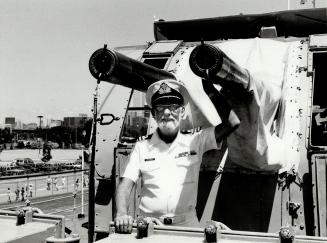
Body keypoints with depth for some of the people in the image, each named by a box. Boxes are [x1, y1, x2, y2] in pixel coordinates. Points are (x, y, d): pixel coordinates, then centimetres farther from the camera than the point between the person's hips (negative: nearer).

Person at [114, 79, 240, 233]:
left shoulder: (195, 142, 6)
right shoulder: (141, 148, 7)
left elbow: (232, 123, -3)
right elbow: (125, 185, 0)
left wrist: (210, 90, -3)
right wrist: (121, 214, -18)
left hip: (188, 224, 0)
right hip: (150, 225, 0)